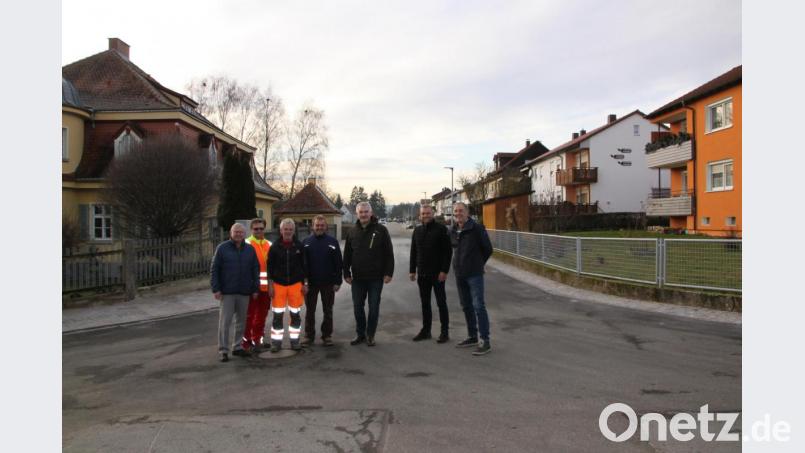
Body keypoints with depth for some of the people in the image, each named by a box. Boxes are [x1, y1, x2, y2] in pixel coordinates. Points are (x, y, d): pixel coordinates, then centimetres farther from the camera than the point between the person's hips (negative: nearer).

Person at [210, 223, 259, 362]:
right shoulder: (222, 248, -1)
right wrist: (216, 289, -8)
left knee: (241, 321, 9)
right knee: (225, 321, -2)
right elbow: (214, 269, -2)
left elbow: (255, 270, 10)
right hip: (227, 292, -3)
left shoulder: (250, 249, 7)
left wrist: (255, 288, 6)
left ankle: (238, 347, 21)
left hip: (244, 292, 3)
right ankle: (223, 350, 5)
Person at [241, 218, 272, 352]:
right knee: (250, 315, -1)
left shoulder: (269, 245, 13)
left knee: (262, 314, 13)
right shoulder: (247, 244, -6)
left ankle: (258, 339, 25)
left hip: (266, 286, 6)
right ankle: (247, 341, 6)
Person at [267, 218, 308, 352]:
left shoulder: (299, 246, 2)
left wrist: (305, 283, 2)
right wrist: (270, 285, -3)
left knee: (295, 314, 7)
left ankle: (295, 340, 18)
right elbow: (270, 267, 2)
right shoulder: (275, 247, 0)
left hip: (296, 284, 1)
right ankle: (276, 341, 11)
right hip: (278, 284, -1)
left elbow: (304, 265, 5)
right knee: (277, 315, 1)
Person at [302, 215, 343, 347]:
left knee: (328, 311, 9)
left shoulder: (332, 242, -1)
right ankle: (309, 335, 19)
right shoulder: (306, 242, 2)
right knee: (310, 310, 9)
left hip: (328, 283, -1)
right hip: (310, 282, 1)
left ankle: (327, 335, 19)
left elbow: (338, 263, -2)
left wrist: (338, 281, -6)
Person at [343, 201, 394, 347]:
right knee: (357, 307, 10)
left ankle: (370, 335, 20)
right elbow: (347, 255, 10)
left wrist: (388, 273, -9)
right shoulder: (352, 232, 6)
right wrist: (346, 273, 5)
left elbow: (389, 254, -5)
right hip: (357, 278, 3)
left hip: (376, 278, -3)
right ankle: (360, 334, 25)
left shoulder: (381, 230, -4)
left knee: (374, 307, 6)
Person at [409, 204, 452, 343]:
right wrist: (412, 270, 10)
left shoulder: (441, 229, -6)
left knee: (441, 303, 2)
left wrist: (444, 270, -15)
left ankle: (445, 331, 9)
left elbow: (448, 251, -10)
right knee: (425, 303, 11)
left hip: (437, 274, -5)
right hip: (422, 274, 5)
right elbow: (413, 252, 16)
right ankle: (426, 330, 21)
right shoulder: (417, 231, 11)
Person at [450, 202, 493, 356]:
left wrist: (477, 264, 8)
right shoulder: (452, 232, 8)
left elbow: (488, 249, -2)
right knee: (466, 307, 13)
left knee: (478, 306, -9)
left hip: (474, 274, -7)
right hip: (459, 274, 7)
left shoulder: (477, 228, -10)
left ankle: (485, 341, -5)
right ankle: (472, 337, 25)